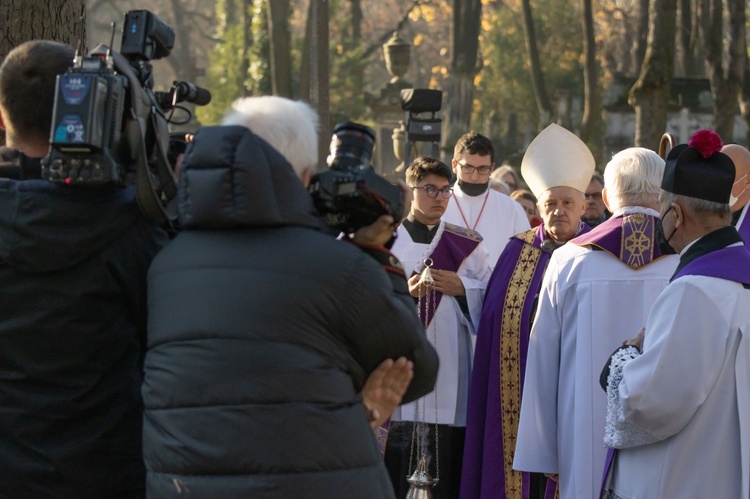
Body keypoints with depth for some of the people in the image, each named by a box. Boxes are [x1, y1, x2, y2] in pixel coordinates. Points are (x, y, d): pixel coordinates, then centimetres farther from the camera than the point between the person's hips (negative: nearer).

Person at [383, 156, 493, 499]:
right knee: (396, 470, -4)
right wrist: (405, 293, -17)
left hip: (450, 375, 1)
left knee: (446, 471, 1)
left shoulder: (467, 243, 10)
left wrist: (461, 288, -7)